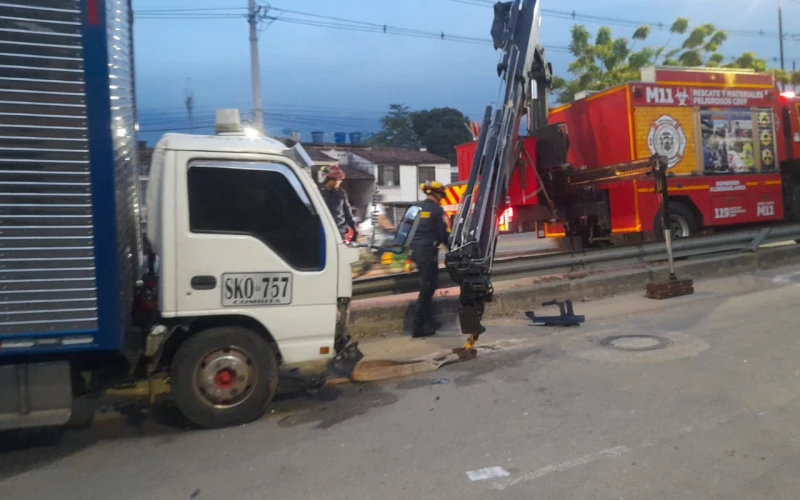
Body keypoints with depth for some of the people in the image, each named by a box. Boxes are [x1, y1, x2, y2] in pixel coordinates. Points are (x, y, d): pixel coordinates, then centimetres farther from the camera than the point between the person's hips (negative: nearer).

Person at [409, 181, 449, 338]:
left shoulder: (418, 208, 14)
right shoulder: (437, 210, -7)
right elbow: (442, 233, -5)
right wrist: (450, 245, 13)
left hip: (417, 249, 8)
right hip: (428, 250, -8)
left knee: (428, 285, 19)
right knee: (426, 288, -4)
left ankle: (428, 322, 24)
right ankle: (418, 327, -5)